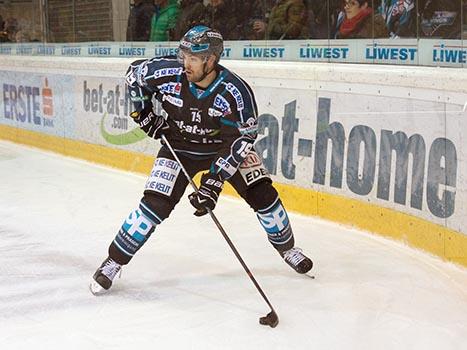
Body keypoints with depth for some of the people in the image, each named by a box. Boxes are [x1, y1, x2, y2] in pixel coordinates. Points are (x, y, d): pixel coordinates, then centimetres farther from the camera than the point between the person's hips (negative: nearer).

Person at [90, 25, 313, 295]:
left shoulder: (237, 92, -30)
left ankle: (287, 247, 22)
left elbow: (240, 141, -26)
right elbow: (134, 73, -2)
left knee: (262, 193, -5)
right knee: (155, 204, -14)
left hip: (225, 146, 0)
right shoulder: (167, 73, -25)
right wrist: (144, 111, -7)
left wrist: (214, 182, -32)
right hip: (178, 147, 0)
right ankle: (113, 262, 1)